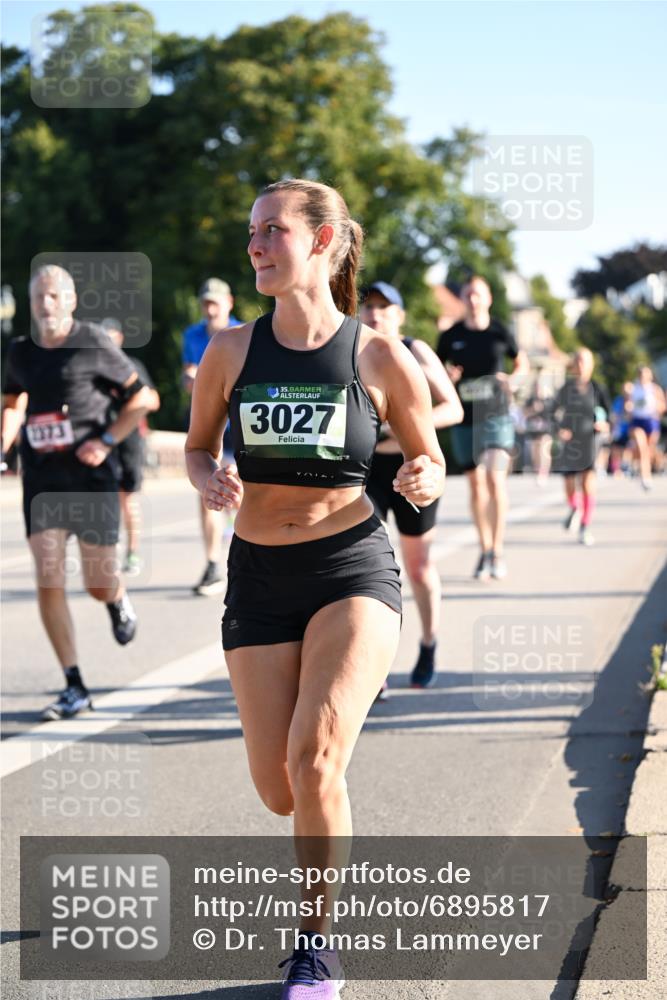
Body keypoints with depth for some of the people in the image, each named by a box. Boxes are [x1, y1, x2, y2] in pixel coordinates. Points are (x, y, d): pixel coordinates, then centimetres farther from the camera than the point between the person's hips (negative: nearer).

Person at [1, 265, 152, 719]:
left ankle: (119, 600, 45)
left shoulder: (93, 344, -6)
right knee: (49, 581, -8)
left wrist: (106, 441, -11)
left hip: (90, 476, -3)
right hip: (41, 478, 3)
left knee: (99, 584, 4)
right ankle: (75, 687, 0)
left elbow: (141, 397, -1)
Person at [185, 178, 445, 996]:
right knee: (280, 793, 2)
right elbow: (197, 446, 12)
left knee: (314, 752, -23)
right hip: (258, 578, 3)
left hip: (352, 568, -3)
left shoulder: (381, 359, -6)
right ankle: (334, 814, 43)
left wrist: (424, 482, -15)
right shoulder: (230, 352, -2)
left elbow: (427, 456, 7)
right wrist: (211, 483, -10)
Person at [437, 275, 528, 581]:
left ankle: (497, 550, -11)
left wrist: (513, 379, -6)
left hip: (496, 415, -2)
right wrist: (447, 377, -9)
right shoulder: (451, 336, 3)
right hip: (464, 418, 2)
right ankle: (484, 550, 18)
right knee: (476, 483, 7)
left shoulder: (500, 333, 0)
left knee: (495, 477, -17)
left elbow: (522, 363, 14)